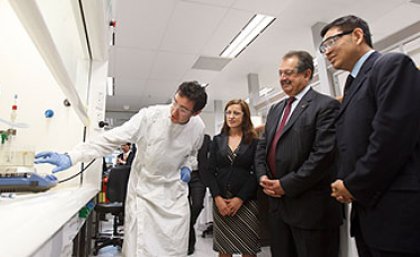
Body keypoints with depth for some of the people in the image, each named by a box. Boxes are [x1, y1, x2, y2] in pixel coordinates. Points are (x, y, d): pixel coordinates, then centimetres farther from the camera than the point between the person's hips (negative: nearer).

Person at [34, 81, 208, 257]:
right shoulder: (149, 116, -19)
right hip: (144, 189, -2)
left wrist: (187, 166, -6)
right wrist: (71, 158, -30)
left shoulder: (198, 127, -8)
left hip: (174, 192, 2)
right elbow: (111, 138, -22)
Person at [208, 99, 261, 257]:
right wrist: (217, 197, -8)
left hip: (246, 202, -2)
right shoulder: (217, 140, 10)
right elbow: (211, 171, 5)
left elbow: (256, 173, -3)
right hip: (220, 201, 2)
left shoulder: (254, 141, 2)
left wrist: (240, 198, -12)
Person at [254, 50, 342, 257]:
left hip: (310, 206, -6)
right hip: (276, 203, 7)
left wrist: (287, 185, -16)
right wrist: (263, 177, -2)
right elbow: (262, 147, 15)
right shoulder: (275, 110, 15)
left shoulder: (326, 106, -7)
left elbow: (324, 153, -17)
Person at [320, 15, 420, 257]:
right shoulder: (354, 84, 17)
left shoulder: (393, 64, -8)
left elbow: (393, 135, -20)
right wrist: (344, 183, 0)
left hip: (398, 212, -8)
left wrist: (354, 186, -12)